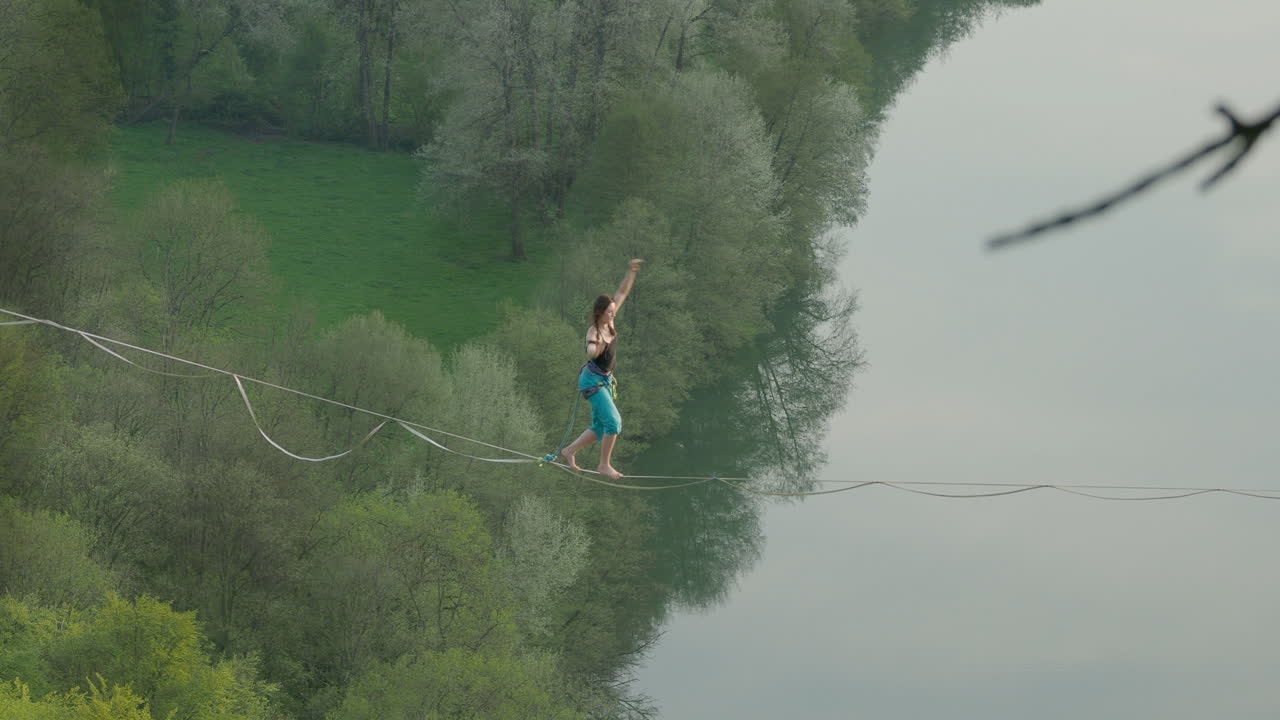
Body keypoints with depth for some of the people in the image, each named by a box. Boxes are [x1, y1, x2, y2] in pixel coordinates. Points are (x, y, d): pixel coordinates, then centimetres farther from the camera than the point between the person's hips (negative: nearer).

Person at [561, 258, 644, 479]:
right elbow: (590, 353, -48)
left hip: (605, 380, 9)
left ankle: (570, 451, 28)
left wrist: (632, 272, -9)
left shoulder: (609, 322, -3)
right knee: (614, 421, -14)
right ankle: (604, 465, -5)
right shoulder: (594, 332, -25)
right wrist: (595, 348, -71)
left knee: (600, 428, 13)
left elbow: (622, 292, 2)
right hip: (593, 381, -9)